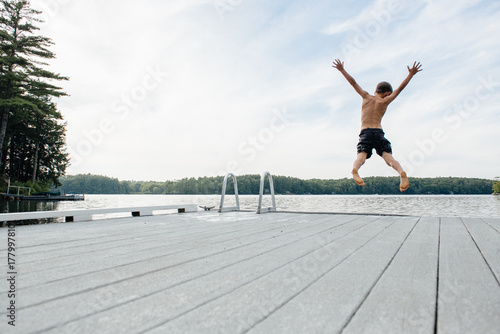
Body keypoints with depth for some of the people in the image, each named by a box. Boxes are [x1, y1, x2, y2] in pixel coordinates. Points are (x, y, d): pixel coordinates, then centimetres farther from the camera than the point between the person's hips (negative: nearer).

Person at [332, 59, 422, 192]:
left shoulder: (366, 96, 15)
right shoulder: (385, 101, 13)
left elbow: (353, 82, 16)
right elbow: (400, 88, 17)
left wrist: (342, 70, 20)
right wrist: (411, 74, 27)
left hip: (365, 133, 0)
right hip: (379, 132, 0)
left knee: (361, 156, -19)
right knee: (389, 157, -7)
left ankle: (355, 170, -49)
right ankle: (402, 173, -33)